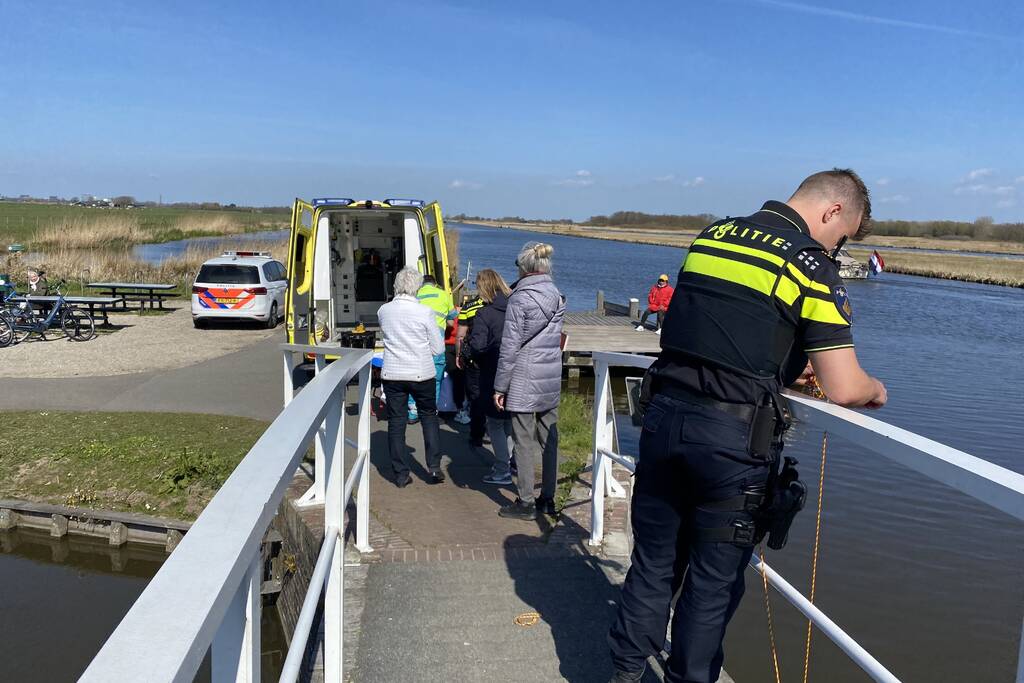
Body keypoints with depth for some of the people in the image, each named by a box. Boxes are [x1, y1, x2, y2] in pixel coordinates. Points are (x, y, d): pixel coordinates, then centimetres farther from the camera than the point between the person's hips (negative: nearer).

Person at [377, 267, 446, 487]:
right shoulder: (424, 312, -12)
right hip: (421, 374, -2)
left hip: (392, 374, 2)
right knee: (429, 417, 16)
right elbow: (439, 349, -5)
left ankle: (401, 475, 13)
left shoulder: (384, 311, -3)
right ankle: (434, 467, 13)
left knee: (396, 422, 9)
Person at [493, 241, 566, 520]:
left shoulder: (520, 298, -12)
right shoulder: (557, 296, 7)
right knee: (549, 438, 12)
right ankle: (547, 499, 21)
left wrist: (500, 386, -7)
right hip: (552, 378, 7)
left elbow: (510, 347, -13)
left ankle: (525, 502, 9)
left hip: (524, 381, -7)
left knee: (524, 442, 1)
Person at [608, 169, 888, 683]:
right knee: (715, 580, 12)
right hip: (733, 437, -5)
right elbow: (843, 390, -9)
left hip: (664, 414, 6)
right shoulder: (811, 265, -7)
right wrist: (875, 389, 13)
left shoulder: (711, 235, 11)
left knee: (654, 559, 18)